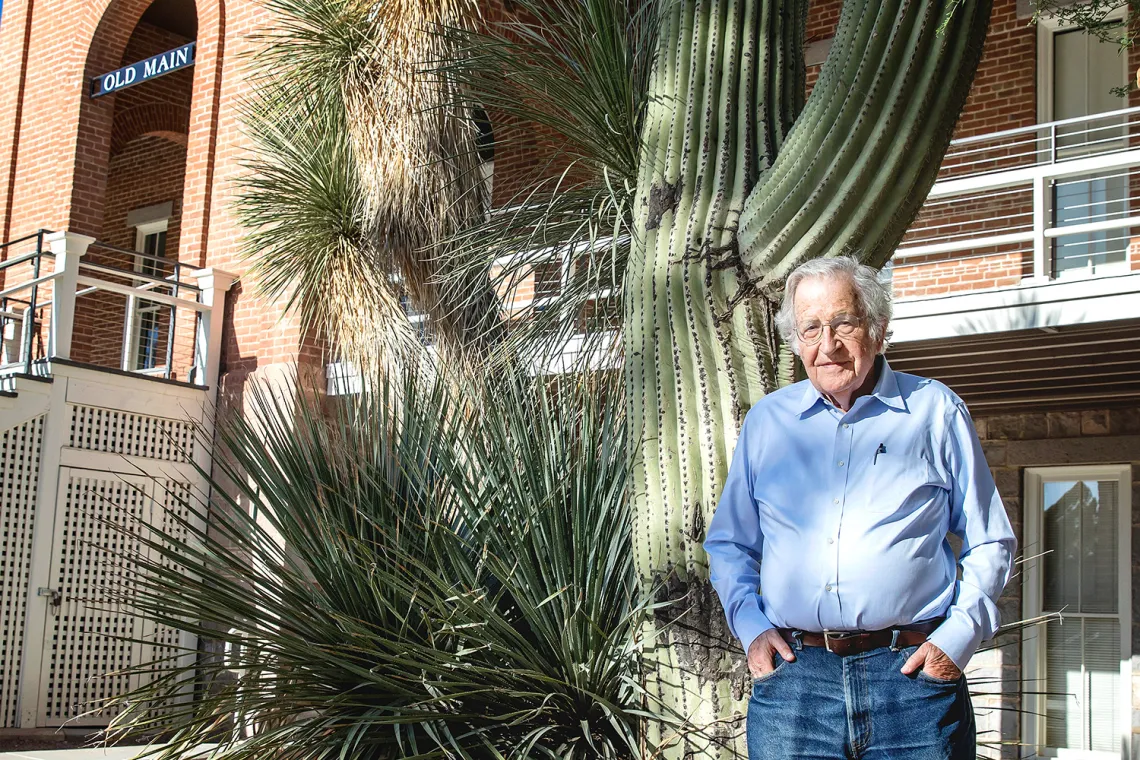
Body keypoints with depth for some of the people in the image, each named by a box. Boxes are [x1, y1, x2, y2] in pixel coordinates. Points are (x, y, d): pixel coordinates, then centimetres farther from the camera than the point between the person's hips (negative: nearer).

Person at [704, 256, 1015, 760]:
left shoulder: (936, 411, 6)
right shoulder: (765, 420, 12)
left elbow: (990, 543, 10)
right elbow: (728, 543, 19)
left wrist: (958, 636, -3)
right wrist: (750, 627, 4)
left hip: (912, 675, -1)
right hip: (791, 676, 2)